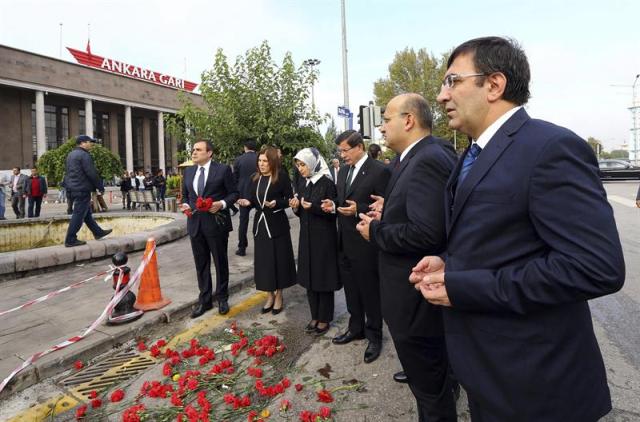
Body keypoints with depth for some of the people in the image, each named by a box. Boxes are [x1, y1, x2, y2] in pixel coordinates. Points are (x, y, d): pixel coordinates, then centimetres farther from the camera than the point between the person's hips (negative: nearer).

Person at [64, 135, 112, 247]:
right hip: (82, 189, -10)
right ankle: (70, 240, -4)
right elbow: (92, 173, -17)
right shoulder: (84, 155, -13)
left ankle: (98, 232, 27)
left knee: (87, 213, 16)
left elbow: (67, 173, 22)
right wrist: (100, 186, -8)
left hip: (72, 189, 10)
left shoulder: (71, 155, 18)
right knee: (79, 214, -6)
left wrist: (68, 187, 25)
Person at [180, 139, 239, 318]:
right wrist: (185, 205, -1)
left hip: (216, 223, -4)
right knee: (201, 264, 12)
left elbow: (234, 193, -3)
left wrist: (222, 203, -20)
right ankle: (204, 300, 25)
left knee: (220, 262, 9)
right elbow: (185, 194, 19)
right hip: (195, 224, 5)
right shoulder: (188, 171, 10)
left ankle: (222, 298, 25)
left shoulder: (223, 169, -6)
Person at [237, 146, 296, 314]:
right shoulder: (255, 178, 7)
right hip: (260, 223, 5)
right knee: (263, 260, 9)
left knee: (278, 258, 5)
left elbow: (289, 199, -7)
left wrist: (276, 203, -24)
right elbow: (251, 199, 7)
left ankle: (279, 296, 22)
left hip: (277, 224, -5)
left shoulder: (282, 176, -8)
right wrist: (247, 202, -14)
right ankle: (270, 295, 24)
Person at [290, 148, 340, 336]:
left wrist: (313, 207, -23)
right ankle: (315, 317, 26)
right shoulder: (302, 184, 8)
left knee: (323, 277, 3)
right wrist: (296, 207, -8)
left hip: (324, 237, -6)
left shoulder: (327, 183, -12)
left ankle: (324, 319, 18)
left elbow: (333, 211, -12)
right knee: (309, 277, 12)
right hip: (307, 236, 7)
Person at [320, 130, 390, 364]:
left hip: (365, 244, -7)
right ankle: (356, 328, 38)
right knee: (351, 289, 19)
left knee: (370, 291, 8)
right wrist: (334, 206, -1)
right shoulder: (343, 171, 11)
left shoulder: (379, 171, -13)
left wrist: (358, 210, -24)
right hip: (344, 242, 7)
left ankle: (374, 336, 26)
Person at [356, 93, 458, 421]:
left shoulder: (427, 161, -22)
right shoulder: (426, 155, 9)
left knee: (430, 386, 11)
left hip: (417, 299, -10)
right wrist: (388, 217, 5)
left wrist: (375, 231, -18)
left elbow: (426, 232, -31)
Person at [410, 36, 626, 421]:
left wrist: (461, 287, -25)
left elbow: (597, 267, -27)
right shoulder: (477, 156, 9)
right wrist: (449, 265, -4)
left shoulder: (553, 148, -20)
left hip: (532, 380, -8)